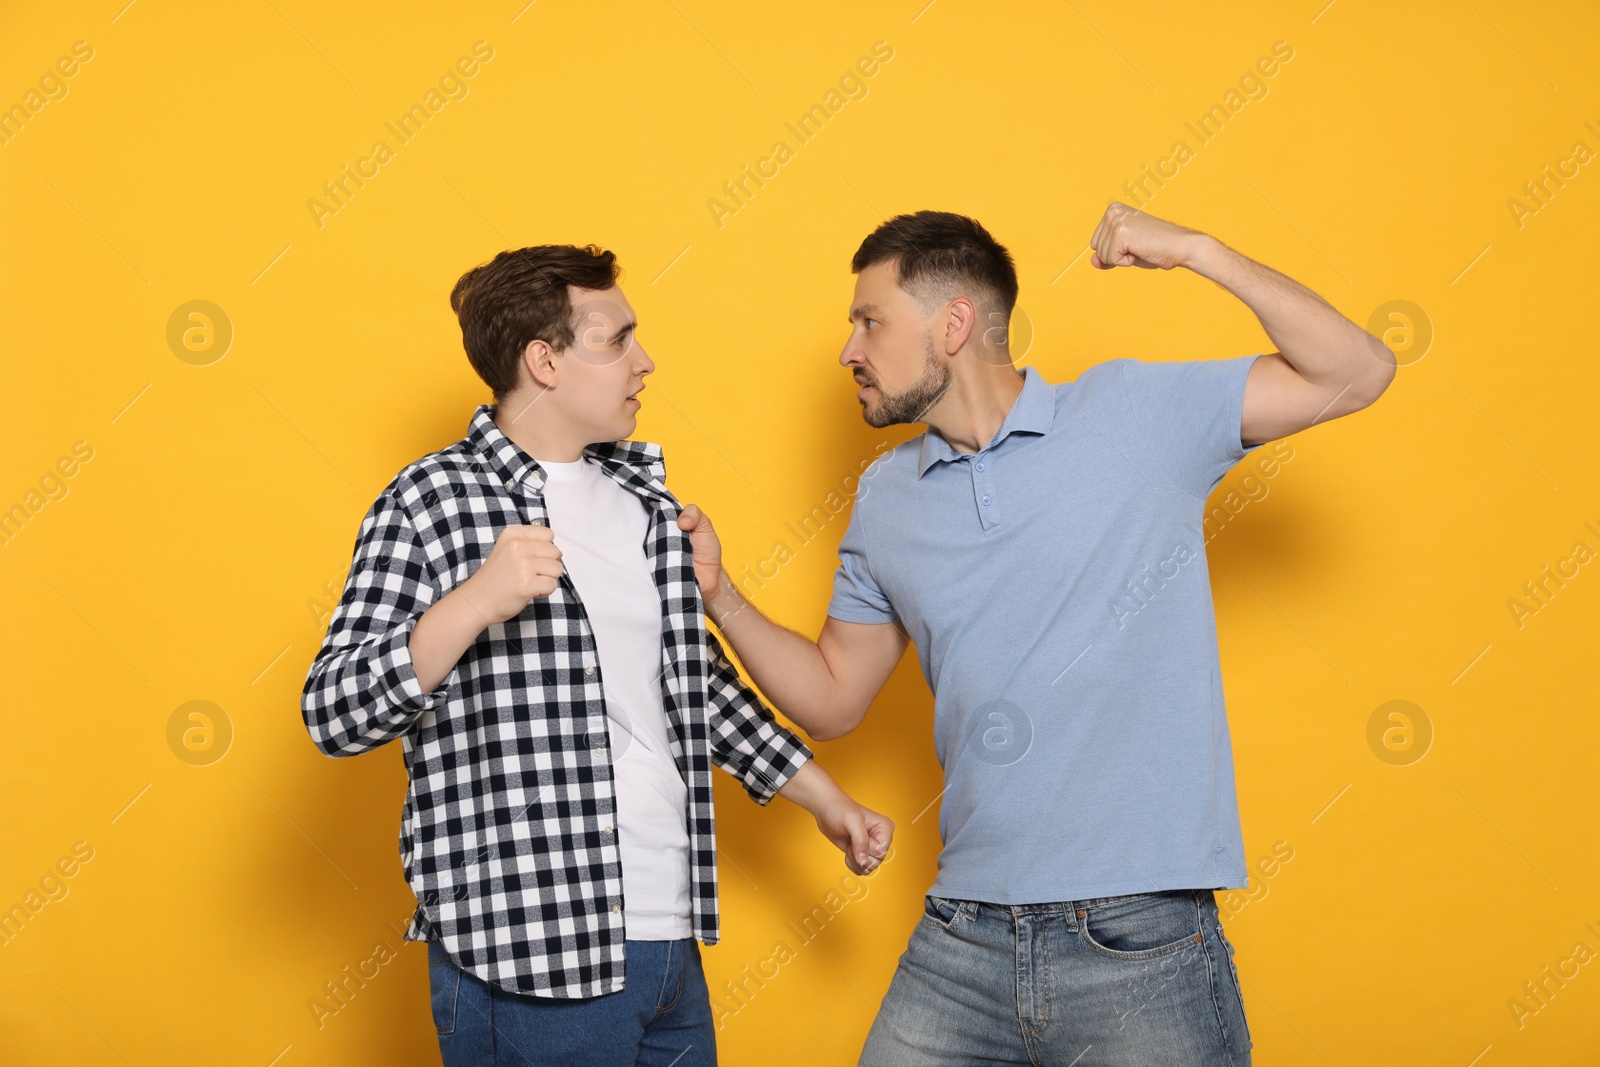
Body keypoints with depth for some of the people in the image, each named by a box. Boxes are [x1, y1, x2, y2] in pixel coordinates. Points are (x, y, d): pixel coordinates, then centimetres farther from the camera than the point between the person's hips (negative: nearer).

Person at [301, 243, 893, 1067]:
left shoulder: (642, 495, 15)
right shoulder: (429, 503, -6)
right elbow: (333, 716, -12)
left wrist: (825, 799, 25)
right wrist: (476, 603, -24)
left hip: (671, 940, 7)